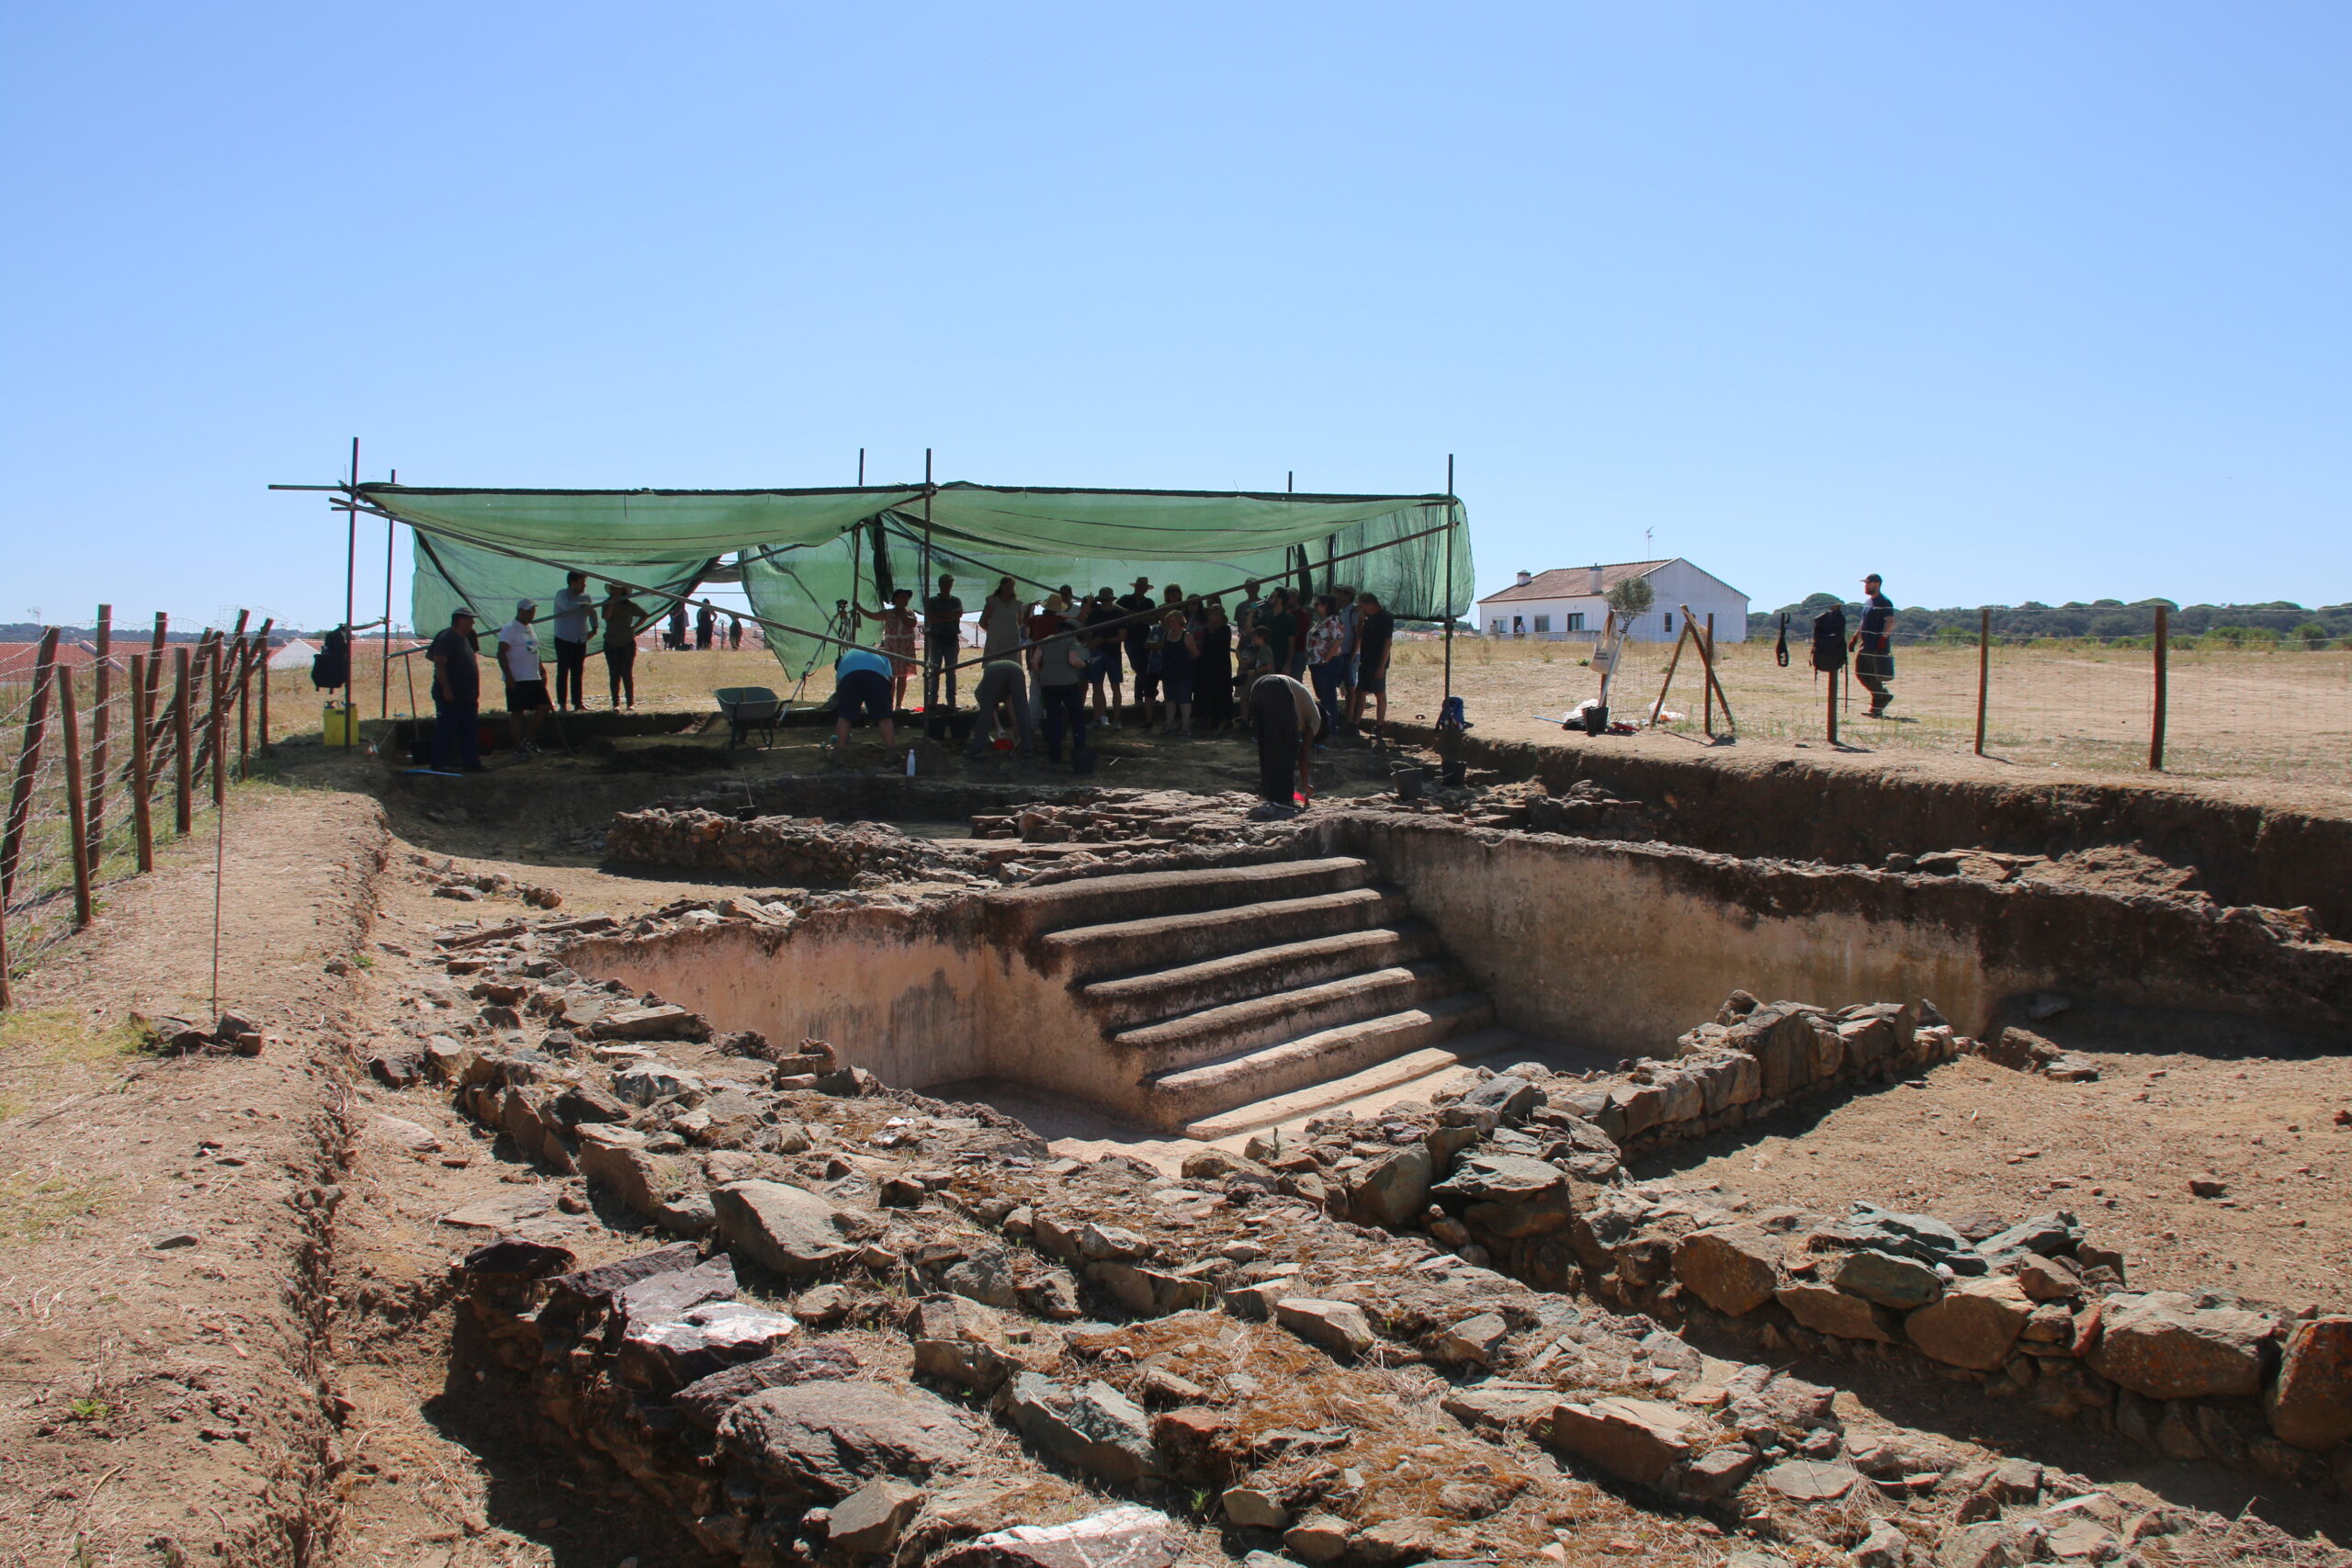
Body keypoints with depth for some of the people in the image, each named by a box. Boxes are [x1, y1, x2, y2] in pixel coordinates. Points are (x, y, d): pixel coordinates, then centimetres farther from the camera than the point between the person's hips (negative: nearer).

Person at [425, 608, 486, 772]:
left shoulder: (464, 638, 17)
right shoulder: (447, 638, -13)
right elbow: (439, 664, -21)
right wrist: (446, 689, -25)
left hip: (467, 695, 10)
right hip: (450, 695, -10)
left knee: (469, 731, 9)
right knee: (446, 729, -3)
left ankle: (471, 762, 11)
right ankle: (440, 763, 2)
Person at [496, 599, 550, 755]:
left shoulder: (529, 628, 16)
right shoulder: (509, 629, -11)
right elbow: (501, 654, -17)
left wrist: (542, 671, 17)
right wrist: (509, 678, -21)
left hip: (534, 678, 9)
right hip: (517, 680, -9)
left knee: (542, 707, 8)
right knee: (517, 713, -2)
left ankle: (529, 741, 19)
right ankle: (518, 748, 5)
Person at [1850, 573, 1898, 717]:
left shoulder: (1885, 602, -10)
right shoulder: (1867, 601, 18)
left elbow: (1890, 622, -18)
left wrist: (1883, 638, -28)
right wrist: (1855, 638, 23)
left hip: (1879, 647, -9)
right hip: (1866, 645, 9)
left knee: (1876, 676, -8)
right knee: (1860, 673, 9)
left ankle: (1876, 709, 0)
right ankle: (1884, 696, 22)